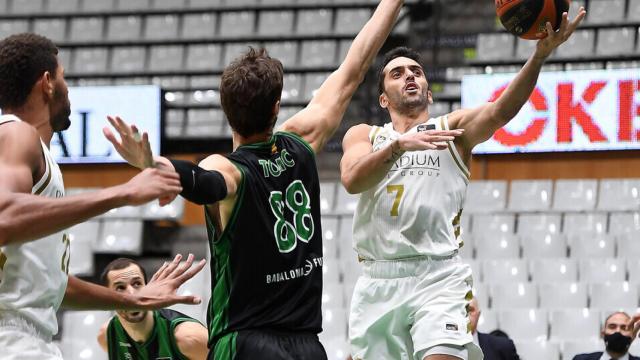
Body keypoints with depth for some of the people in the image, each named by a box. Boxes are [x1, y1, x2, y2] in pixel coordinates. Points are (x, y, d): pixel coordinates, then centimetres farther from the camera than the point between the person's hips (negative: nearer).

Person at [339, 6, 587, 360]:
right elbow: (352, 180, -6)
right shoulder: (364, 135, 16)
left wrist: (539, 56, -26)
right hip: (378, 281, 2)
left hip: (438, 277, -2)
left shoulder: (452, 129, 13)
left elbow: (500, 112, -9)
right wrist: (399, 145, -24)